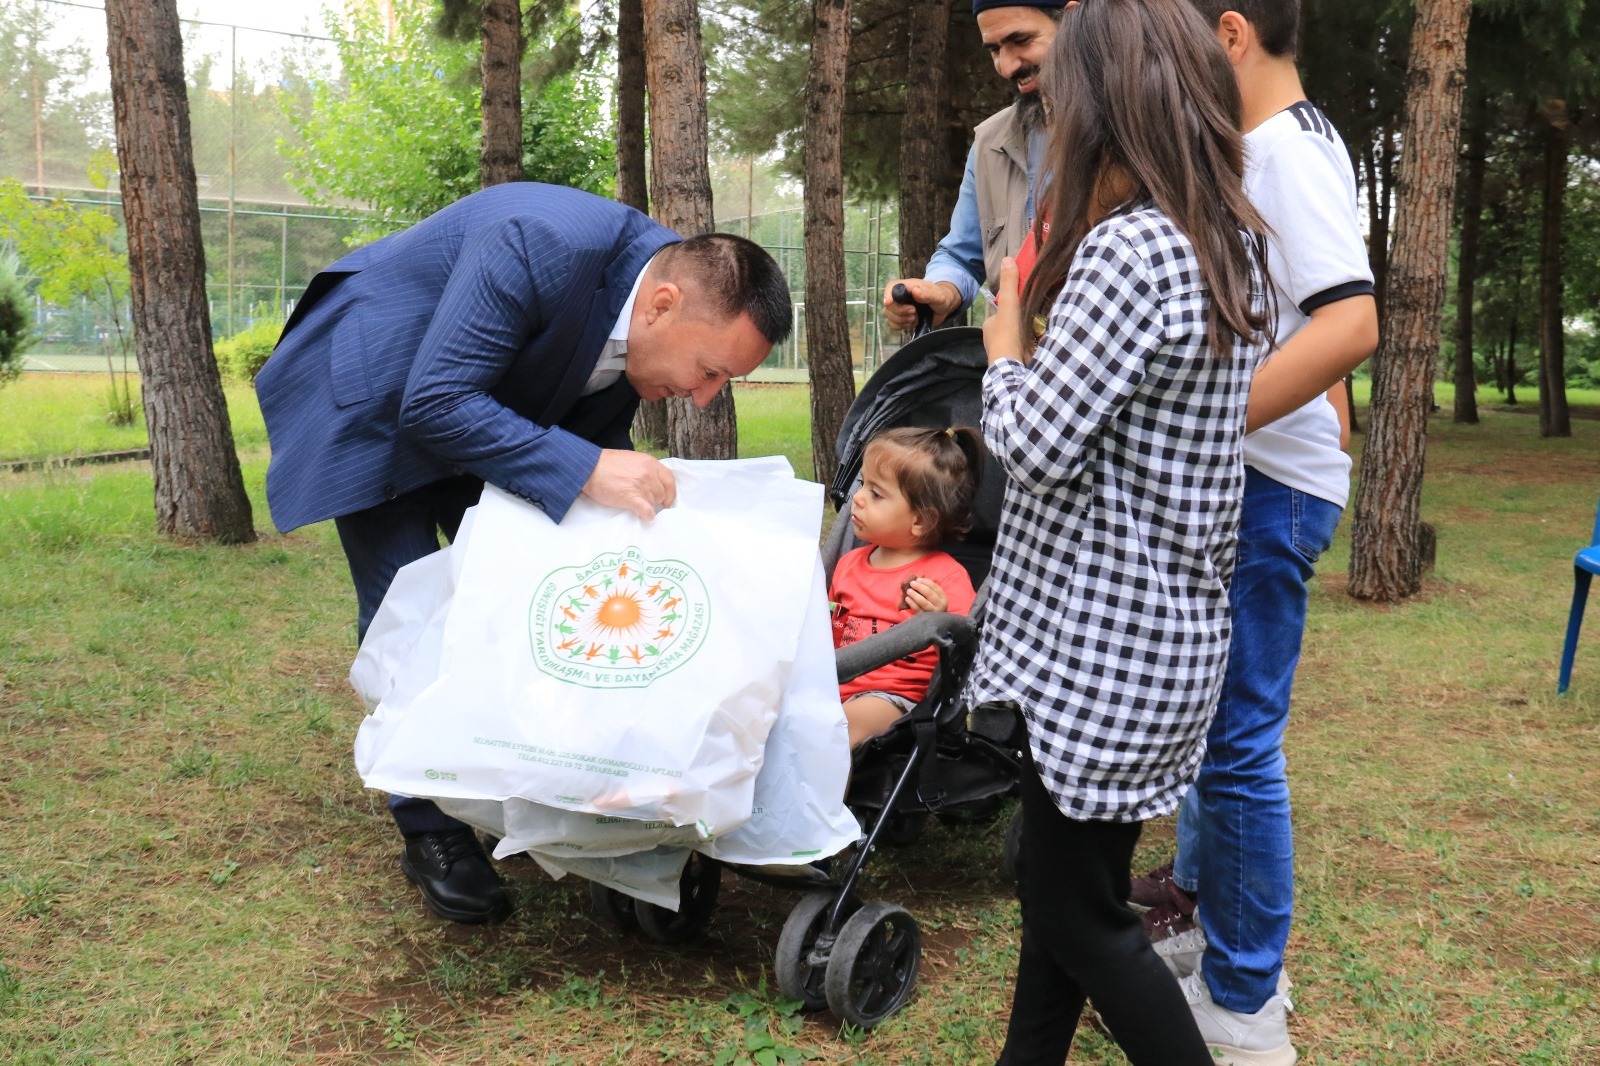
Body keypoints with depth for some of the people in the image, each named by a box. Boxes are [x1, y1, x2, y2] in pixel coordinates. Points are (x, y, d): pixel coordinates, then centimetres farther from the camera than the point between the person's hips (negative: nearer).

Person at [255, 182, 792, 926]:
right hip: (371, 396, -7)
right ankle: (432, 833, 4)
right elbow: (435, 405, -39)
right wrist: (586, 472, -45)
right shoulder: (538, 247, -38)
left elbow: (595, 438, 0)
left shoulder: (639, 332, -14)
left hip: (477, 406, 7)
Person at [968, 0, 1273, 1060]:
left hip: (1100, 643, -9)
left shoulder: (1127, 249, -22)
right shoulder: (1234, 244, 7)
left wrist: (1005, 350, -2)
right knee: (1064, 882, 21)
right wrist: (1038, 342, 13)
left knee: (1081, 914, 7)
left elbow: (1036, 444, -19)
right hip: (1164, 625, 9)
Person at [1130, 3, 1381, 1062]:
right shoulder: (1266, 148, 15)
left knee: (1237, 735, -4)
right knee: (1207, 708, 20)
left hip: (1269, 484, -11)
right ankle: (1206, 907, 38)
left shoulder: (1287, 146, -15)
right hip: (1239, 478, 11)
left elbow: (1352, 321, -29)